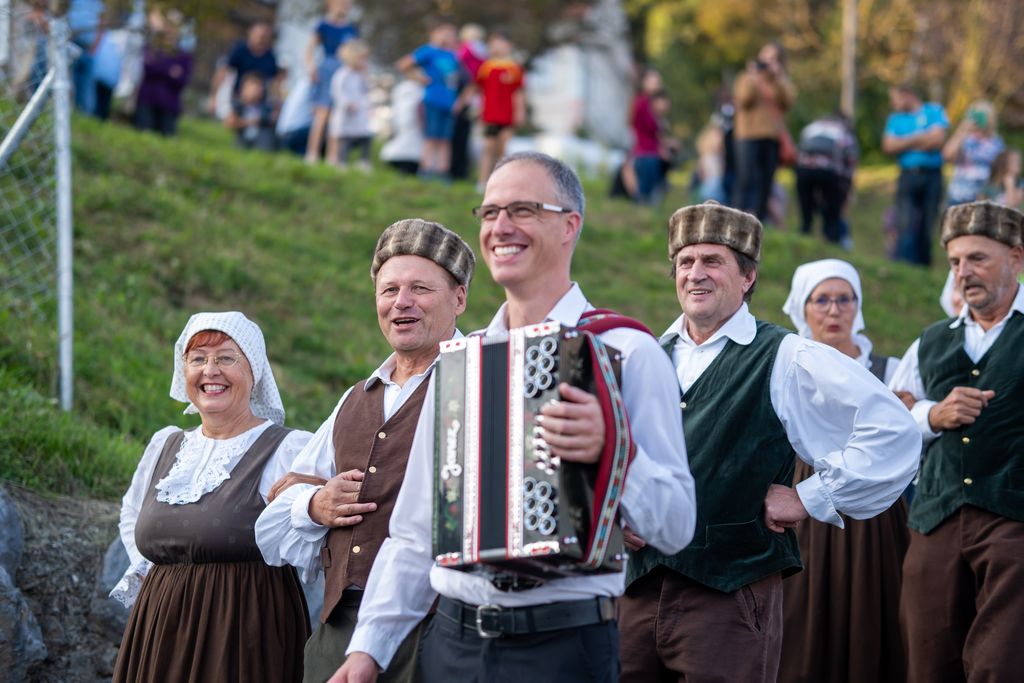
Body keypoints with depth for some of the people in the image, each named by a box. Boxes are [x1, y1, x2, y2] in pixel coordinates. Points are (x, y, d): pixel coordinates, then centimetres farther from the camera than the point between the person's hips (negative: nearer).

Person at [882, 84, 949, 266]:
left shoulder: (935, 112, 7)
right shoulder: (895, 118, 15)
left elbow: (937, 140, -6)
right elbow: (889, 147, 2)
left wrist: (905, 144, 0)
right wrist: (917, 139, -5)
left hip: (932, 175, -1)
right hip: (908, 175, 1)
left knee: (927, 226, -1)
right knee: (907, 225, -11)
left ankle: (924, 263, 5)